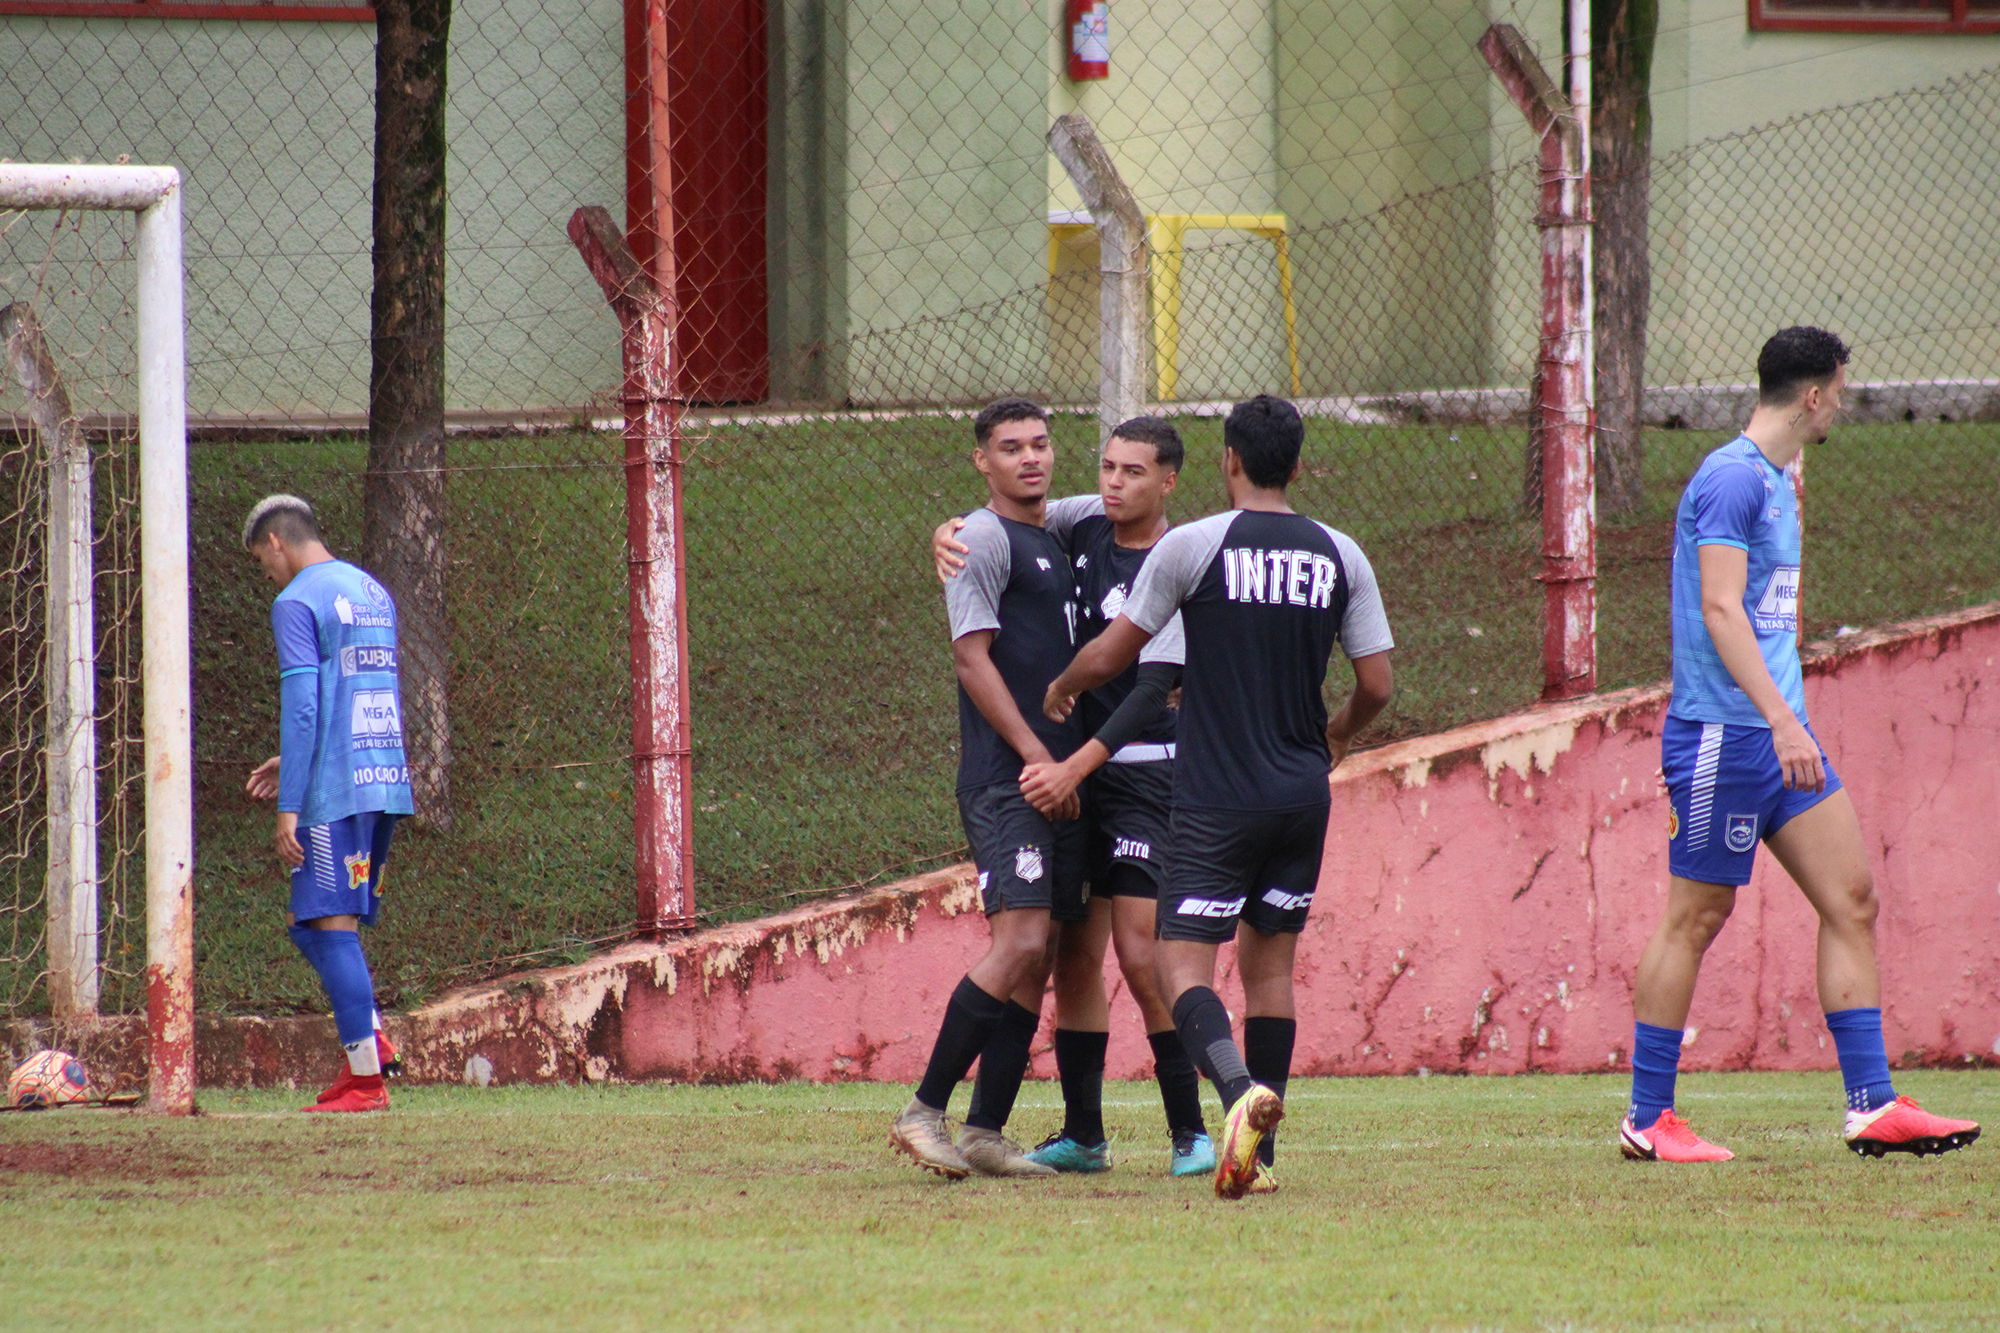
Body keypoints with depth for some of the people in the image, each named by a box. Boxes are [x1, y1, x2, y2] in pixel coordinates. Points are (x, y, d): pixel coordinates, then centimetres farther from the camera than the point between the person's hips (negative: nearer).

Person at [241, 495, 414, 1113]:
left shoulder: (297, 603, -7)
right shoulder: (374, 593, 19)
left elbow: (302, 707, -15)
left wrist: (289, 806, -15)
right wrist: (295, 765, 28)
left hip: (335, 794, -8)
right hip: (387, 784, 8)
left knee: (331, 926, -6)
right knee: (311, 922, 15)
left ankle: (366, 1079, -10)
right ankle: (369, 1036, -1)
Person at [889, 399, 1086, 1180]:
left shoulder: (1052, 541, 20)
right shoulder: (983, 539, -6)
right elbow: (972, 655, -13)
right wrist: (1035, 756, -18)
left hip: (1059, 781, 9)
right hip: (1003, 783, -9)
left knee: (1034, 960, 5)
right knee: (1019, 941, -19)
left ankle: (985, 1132, 6)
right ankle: (924, 1112, -14)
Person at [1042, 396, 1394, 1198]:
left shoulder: (1193, 547, -7)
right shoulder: (1340, 556, 4)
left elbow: (1109, 657, -1)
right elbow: (1377, 684, 6)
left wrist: (1060, 692, 21)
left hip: (1217, 797, -4)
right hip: (1304, 795, 4)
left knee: (1183, 961, -6)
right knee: (1269, 963, 13)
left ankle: (1239, 1089, -34)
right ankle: (1260, 1156, 11)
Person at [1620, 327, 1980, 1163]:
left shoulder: (1774, 482, 17)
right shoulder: (1732, 479, -13)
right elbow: (1720, 609, -21)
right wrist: (1783, 721, -28)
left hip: (1780, 736, 9)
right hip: (1723, 734, -9)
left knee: (1851, 901, 3)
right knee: (1695, 919, -3)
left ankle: (1872, 1106, 2)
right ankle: (1646, 1119, 4)